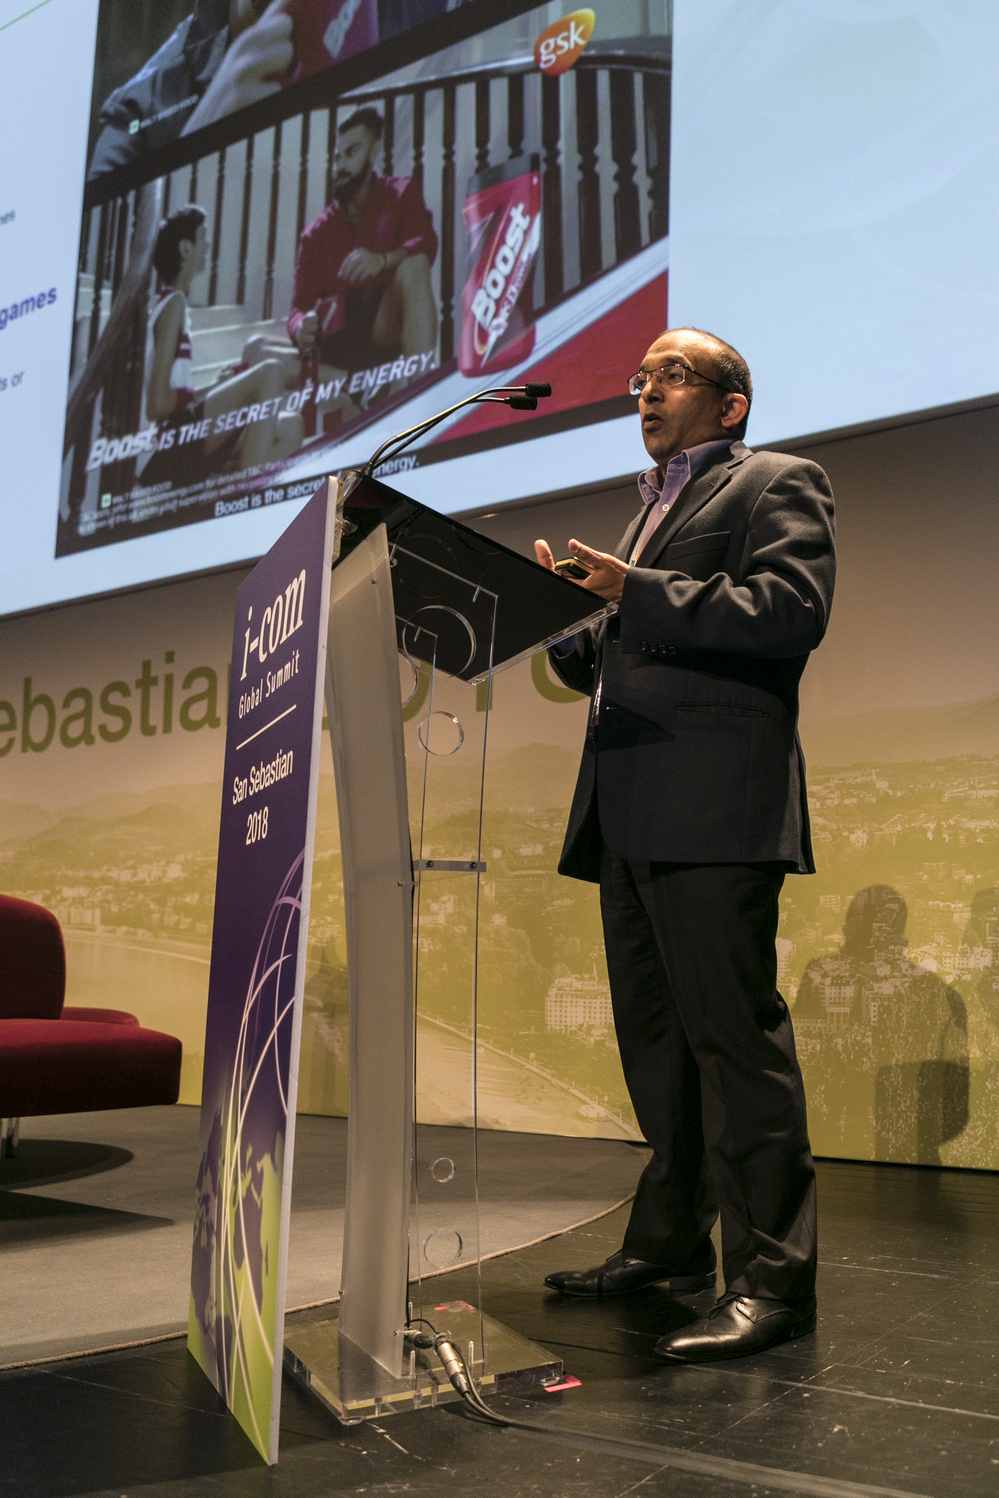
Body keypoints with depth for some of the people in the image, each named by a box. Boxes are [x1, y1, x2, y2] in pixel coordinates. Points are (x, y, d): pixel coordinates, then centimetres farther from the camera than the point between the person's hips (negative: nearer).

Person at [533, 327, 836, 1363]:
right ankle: (669, 1242, 24)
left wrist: (637, 594, -17)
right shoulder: (651, 510, 29)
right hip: (630, 813, 9)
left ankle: (771, 1278, -4)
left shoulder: (776, 484, 4)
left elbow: (794, 609, -15)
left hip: (712, 807, -9)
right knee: (652, 1034, 12)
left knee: (732, 1028, -10)